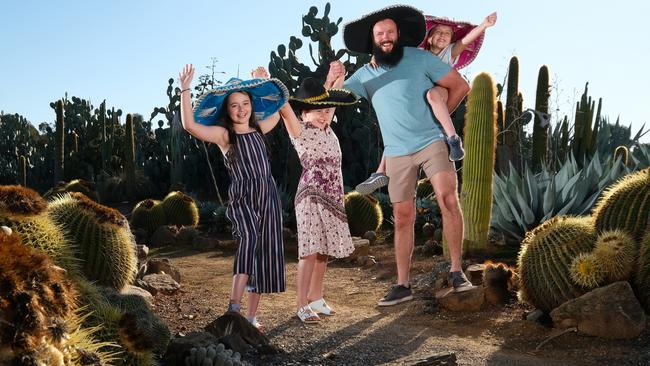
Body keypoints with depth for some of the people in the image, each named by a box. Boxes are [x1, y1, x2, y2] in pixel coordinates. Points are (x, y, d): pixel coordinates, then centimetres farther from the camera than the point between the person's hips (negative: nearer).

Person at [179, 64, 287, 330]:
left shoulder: (258, 129, 12)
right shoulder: (223, 134, -2)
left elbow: (276, 110, 33)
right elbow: (190, 125, -19)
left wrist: (263, 81, 29)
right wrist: (185, 90, -20)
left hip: (268, 197, 5)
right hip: (242, 198, -5)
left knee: (266, 254, 4)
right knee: (249, 238, -32)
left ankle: (251, 316, 13)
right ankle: (234, 306, -31)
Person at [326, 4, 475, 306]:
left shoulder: (419, 58, -2)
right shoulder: (364, 75, 6)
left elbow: (460, 86, 2)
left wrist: (437, 117, 1)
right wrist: (332, 79, -21)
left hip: (432, 142, -3)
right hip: (397, 154, 3)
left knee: (448, 199, -23)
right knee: (403, 218, 5)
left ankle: (456, 272, -10)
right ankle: (402, 285, 12)